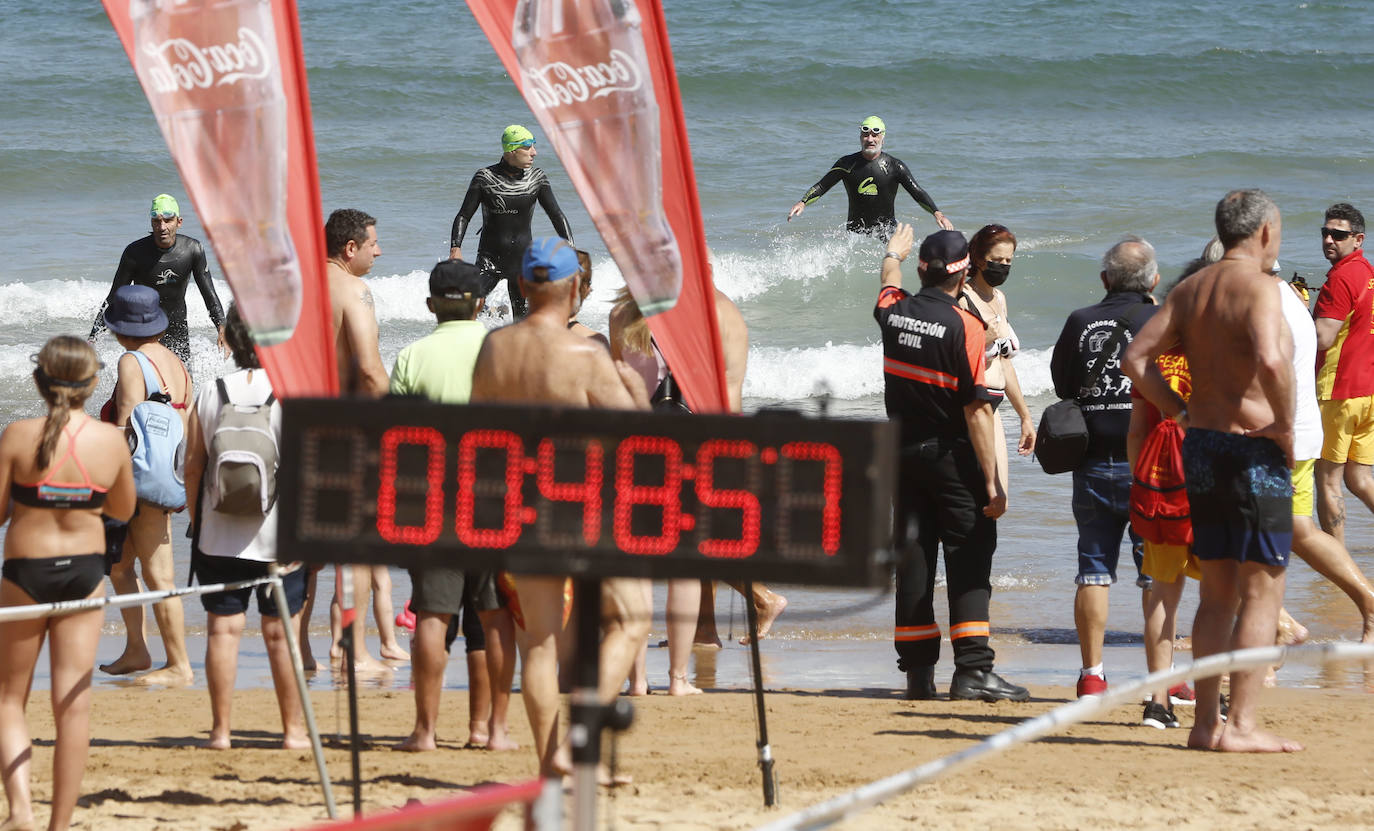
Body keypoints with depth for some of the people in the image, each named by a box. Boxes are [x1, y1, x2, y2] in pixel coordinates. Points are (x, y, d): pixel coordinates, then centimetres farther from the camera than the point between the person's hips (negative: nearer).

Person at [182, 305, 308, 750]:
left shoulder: (209, 394, 1)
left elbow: (192, 466, 2)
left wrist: (197, 521, 12)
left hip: (218, 534, 2)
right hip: (279, 538, -2)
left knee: (222, 629, 5)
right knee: (281, 633, 5)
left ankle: (220, 729, 5)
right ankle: (293, 729, 11)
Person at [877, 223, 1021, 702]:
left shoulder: (894, 313, 1)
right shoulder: (964, 327, -16)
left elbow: (890, 287, 29)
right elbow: (976, 409, -18)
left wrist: (893, 253, 52)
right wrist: (992, 482, -15)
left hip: (903, 454, 6)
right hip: (953, 457, -6)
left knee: (912, 562, 9)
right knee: (969, 562, -3)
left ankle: (918, 672, 10)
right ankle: (973, 671, -10)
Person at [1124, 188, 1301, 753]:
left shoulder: (1190, 290, 11)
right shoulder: (1257, 286, -13)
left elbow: (1137, 357, 10)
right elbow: (1270, 359, -29)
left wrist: (1183, 415, 10)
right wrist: (1284, 425, -16)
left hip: (1202, 447, 8)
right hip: (1254, 451, -8)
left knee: (1218, 591, 14)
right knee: (1263, 590, -3)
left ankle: (1207, 721, 15)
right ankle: (1242, 725, -7)